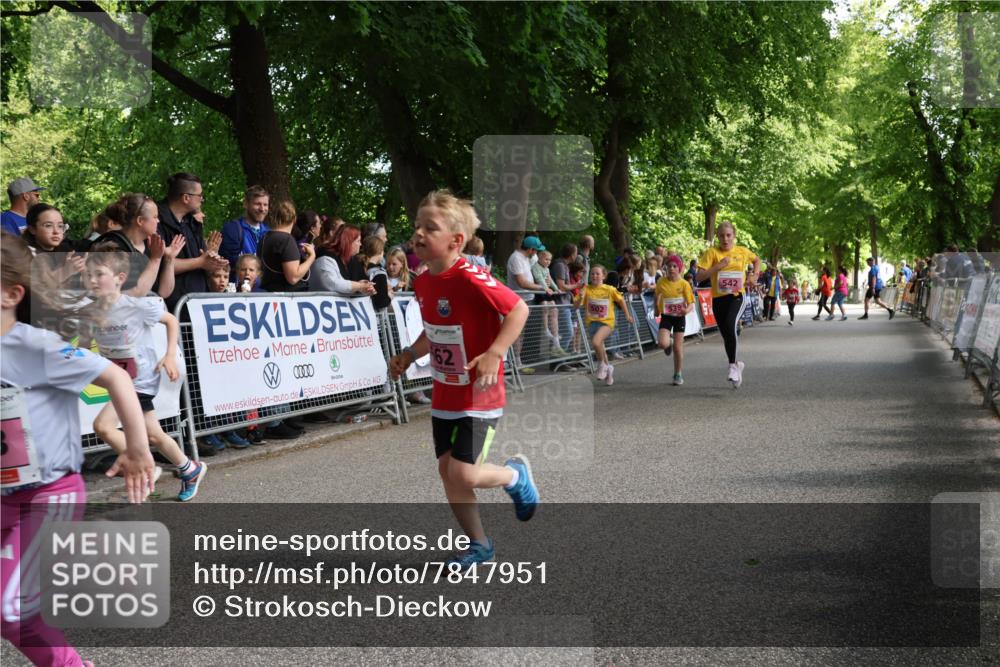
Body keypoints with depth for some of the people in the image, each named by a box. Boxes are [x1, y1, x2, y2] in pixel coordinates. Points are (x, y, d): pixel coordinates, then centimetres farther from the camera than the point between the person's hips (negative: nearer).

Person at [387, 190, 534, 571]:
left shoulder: (471, 279, -23)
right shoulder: (423, 283, 3)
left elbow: (519, 310, -21)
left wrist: (493, 354, -29)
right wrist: (410, 355, 6)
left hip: (479, 397, -8)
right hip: (444, 397, 8)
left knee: (463, 474, -12)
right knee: (447, 471, 10)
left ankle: (515, 474, 21)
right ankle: (479, 545, 26)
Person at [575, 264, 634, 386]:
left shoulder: (609, 290, -6)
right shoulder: (587, 289, -3)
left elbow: (621, 300, 10)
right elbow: (577, 306, -5)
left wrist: (627, 315, 14)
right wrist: (580, 298, -24)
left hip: (606, 322, -4)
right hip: (592, 322, 4)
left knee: (596, 342, -28)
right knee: (599, 349, 13)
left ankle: (602, 365, -3)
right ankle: (607, 368, 40)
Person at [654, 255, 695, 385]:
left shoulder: (684, 284, -12)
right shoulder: (661, 282, -7)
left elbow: (691, 304, -14)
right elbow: (656, 295, 15)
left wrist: (687, 310, -34)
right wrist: (656, 308, 10)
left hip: (679, 317, -1)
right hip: (666, 316, 1)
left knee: (678, 347, 2)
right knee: (663, 343, -20)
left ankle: (678, 375, 20)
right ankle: (668, 344, 20)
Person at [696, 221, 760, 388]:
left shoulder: (742, 251, 3)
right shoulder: (711, 252, -4)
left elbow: (756, 260, 26)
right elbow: (699, 277, -11)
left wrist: (754, 275, 9)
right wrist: (718, 266, -19)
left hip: (737, 297, -2)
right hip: (718, 299, 2)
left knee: (730, 325, -28)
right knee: (726, 335, 9)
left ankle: (733, 365, -20)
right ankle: (737, 364, 32)